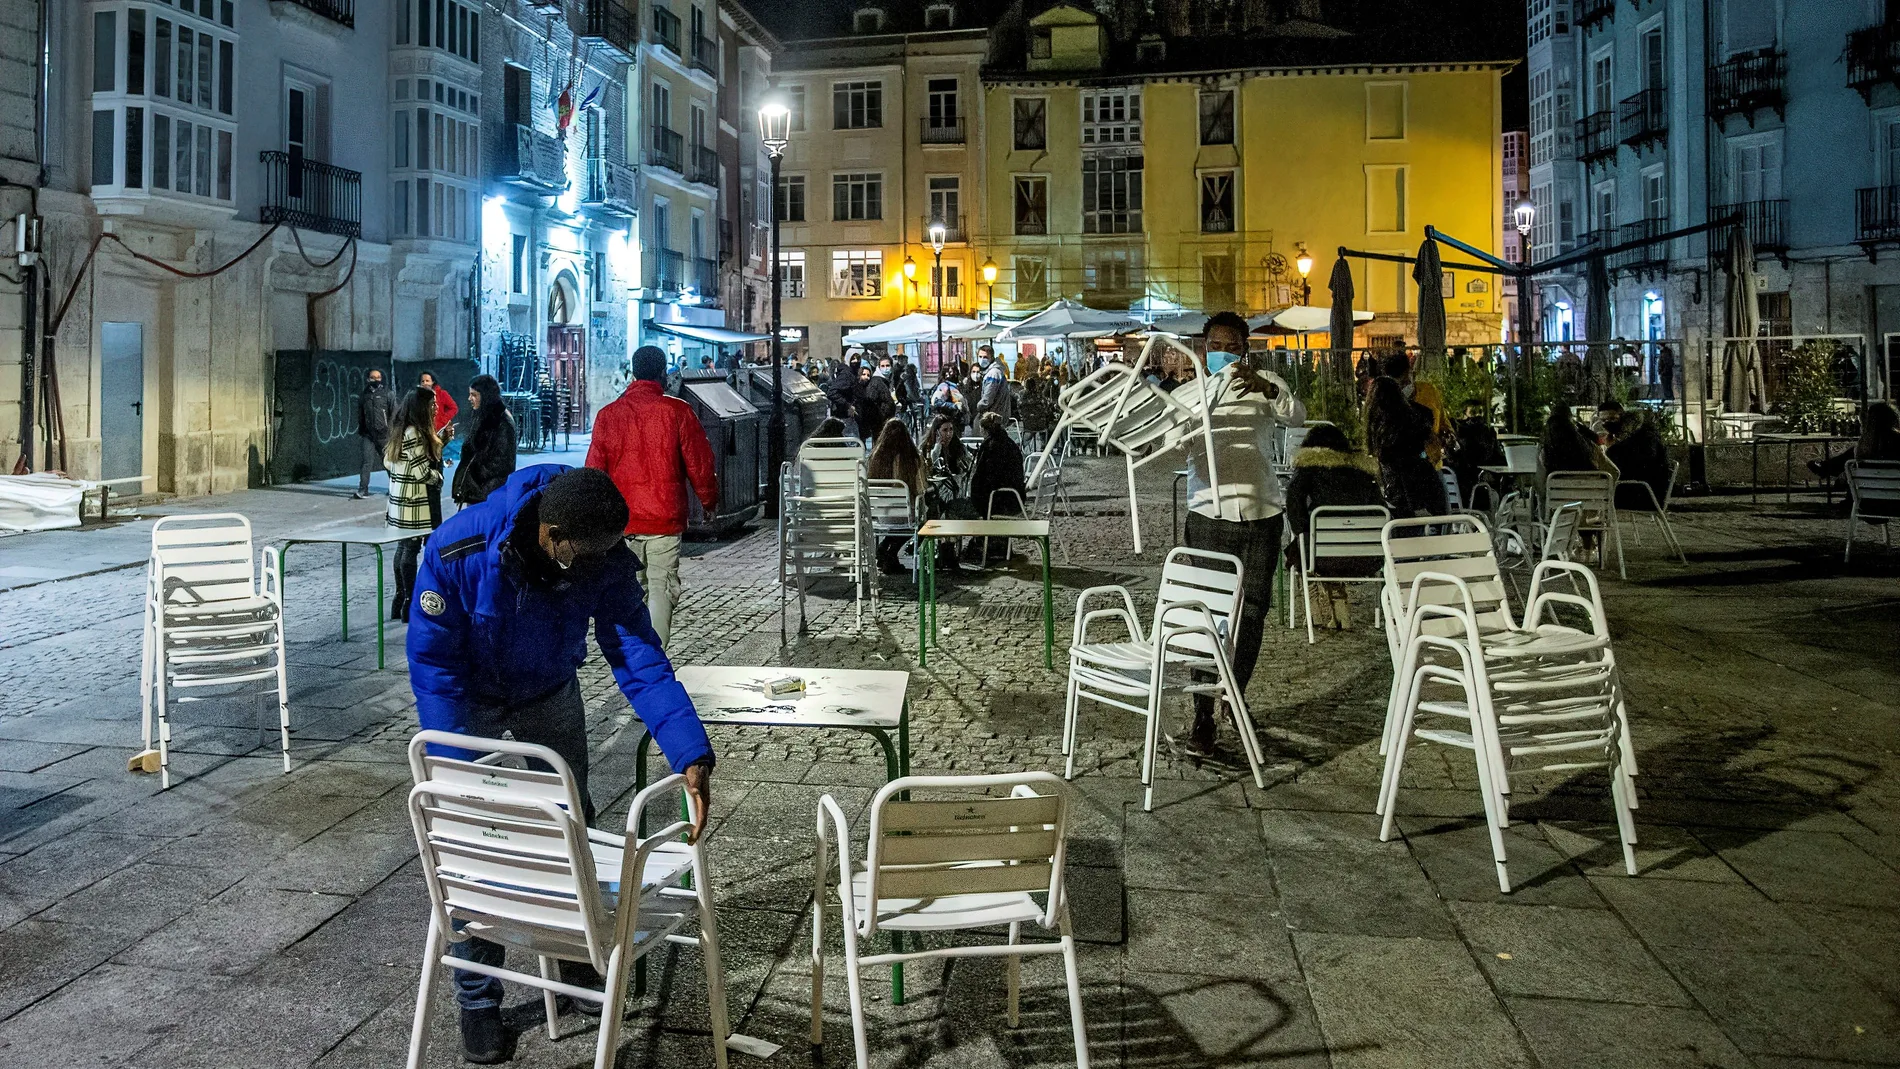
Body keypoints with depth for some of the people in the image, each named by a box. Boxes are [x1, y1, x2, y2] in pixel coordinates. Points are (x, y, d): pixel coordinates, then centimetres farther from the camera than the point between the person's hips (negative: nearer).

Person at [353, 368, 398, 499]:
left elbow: (394, 414, -2)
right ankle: (362, 490, -11)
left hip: (384, 435, -2)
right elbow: (360, 416, 19)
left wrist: (389, 429, -9)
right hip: (368, 435, 2)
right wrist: (360, 432, 16)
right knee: (367, 461, -8)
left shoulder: (387, 395, 1)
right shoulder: (364, 396, 11)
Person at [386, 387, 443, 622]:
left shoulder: (400, 431, 11)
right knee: (411, 549, -5)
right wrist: (438, 477, -2)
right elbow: (422, 472, -21)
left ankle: (400, 599, 22)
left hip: (400, 499, 10)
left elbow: (387, 462, 17)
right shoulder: (415, 434, -19)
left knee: (403, 547, 14)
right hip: (415, 501, -10)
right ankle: (410, 604, -1)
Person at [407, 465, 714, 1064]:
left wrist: (692, 755, -39)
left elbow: (640, 659, -28)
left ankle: (577, 962, 32)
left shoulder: (606, 561, -29)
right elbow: (434, 666, -26)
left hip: (550, 697, 3)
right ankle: (478, 1001, 11)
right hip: (472, 700, -2)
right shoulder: (457, 551, -36)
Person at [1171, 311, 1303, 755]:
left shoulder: (1267, 385, 6)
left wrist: (1267, 388, -32)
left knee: (1253, 611, 8)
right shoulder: (1186, 394, 8)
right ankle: (1203, 714, -3)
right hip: (1209, 515, -1)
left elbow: (1297, 416, -13)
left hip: (1260, 514, 1)